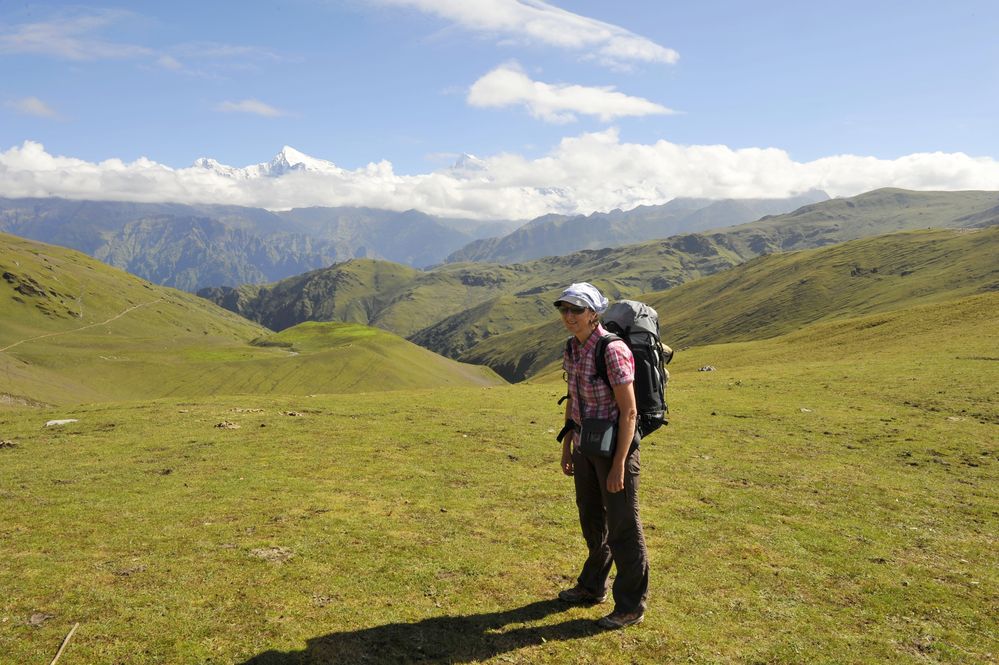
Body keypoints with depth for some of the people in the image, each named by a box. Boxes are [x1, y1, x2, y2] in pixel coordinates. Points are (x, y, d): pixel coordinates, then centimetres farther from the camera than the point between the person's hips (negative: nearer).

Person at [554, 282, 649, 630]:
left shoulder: (613, 351, -23)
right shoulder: (572, 349, 2)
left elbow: (629, 411, -21)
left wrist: (619, 464, -21)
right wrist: (566, 445, 15)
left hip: (615, 446, -8)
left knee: (622, 526, 5)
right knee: (592, 520, 23)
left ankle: (631, 606, 22)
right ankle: (593, 587, 43)